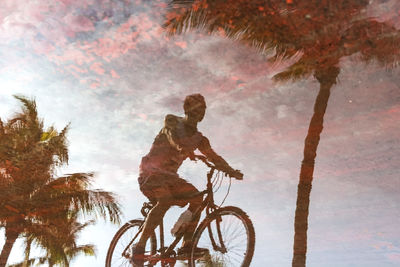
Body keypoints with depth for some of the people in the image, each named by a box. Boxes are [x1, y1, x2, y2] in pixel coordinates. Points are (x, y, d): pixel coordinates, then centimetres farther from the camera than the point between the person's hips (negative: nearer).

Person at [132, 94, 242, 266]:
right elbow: (173, 137, -28)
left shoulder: (197, 137, 10)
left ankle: (186, 246, -4)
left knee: (196, 198, -10)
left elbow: (213, 156, 7)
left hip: (169, 175, 7)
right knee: (165, 201, -32)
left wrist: (231, 171, -9)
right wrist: (185, 148, -50)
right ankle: (139, 248, -24)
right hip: (151, 171, -7)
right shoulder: (172, 121, -7)